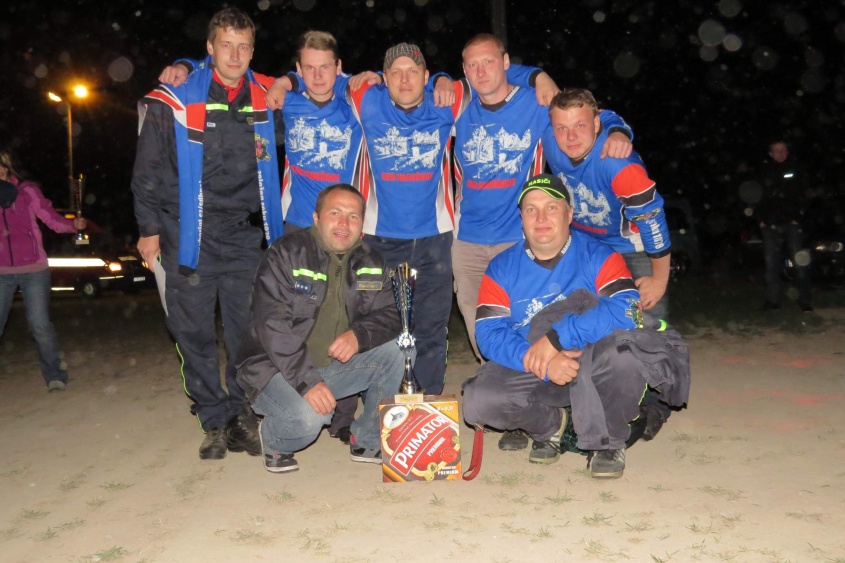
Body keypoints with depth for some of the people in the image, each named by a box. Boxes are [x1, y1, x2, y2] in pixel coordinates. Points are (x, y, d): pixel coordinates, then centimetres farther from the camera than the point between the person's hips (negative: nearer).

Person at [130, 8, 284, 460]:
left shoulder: (266, 98, 5)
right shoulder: (174, 102, -4)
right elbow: (147, 171, 2)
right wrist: (148, 228, 2)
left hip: (244, 236, 2)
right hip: (188, 237, -2)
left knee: (247, 331, 4)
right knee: (194, 333, 3)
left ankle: (242, 415, 20)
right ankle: (215, 420, 16)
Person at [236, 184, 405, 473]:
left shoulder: (370, 262, 3)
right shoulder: (286, 254, -13)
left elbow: (389, 317, -1)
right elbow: (273, 326, -21)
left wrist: (359, 335, -24)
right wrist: (307, 380, -31)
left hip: (335, 364, 5)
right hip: (275, 367, -5)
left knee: (392, 352, -15)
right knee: (307, 417, -32)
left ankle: (368, 441, 4)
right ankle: (274, 442, 6)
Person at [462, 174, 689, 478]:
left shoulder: (599, 257, -8)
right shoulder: (501, 269, -1)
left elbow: (627, 310, -26)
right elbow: (489, 334, -12)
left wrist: (556, 338, -31)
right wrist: (541, 363, -29)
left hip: (594, 374, -2)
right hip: (531, 374, 2)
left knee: (623, 345, -35)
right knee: (477, 400, -25)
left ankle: (607, 442, -6)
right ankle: (549, 425, 10)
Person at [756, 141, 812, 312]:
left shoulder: (796, 169, 9)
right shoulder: (764, 172, 11)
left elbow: (804, 195, 6)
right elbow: (756, 197, 11)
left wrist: (798, 216, -6)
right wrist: (760, 219, 1)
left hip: (792, 221, -1)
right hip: (770, 224, 1)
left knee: (800, 261, -7)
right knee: (771, 262, 2)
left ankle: (804, 300, -1)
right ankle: (773, 299, 10)